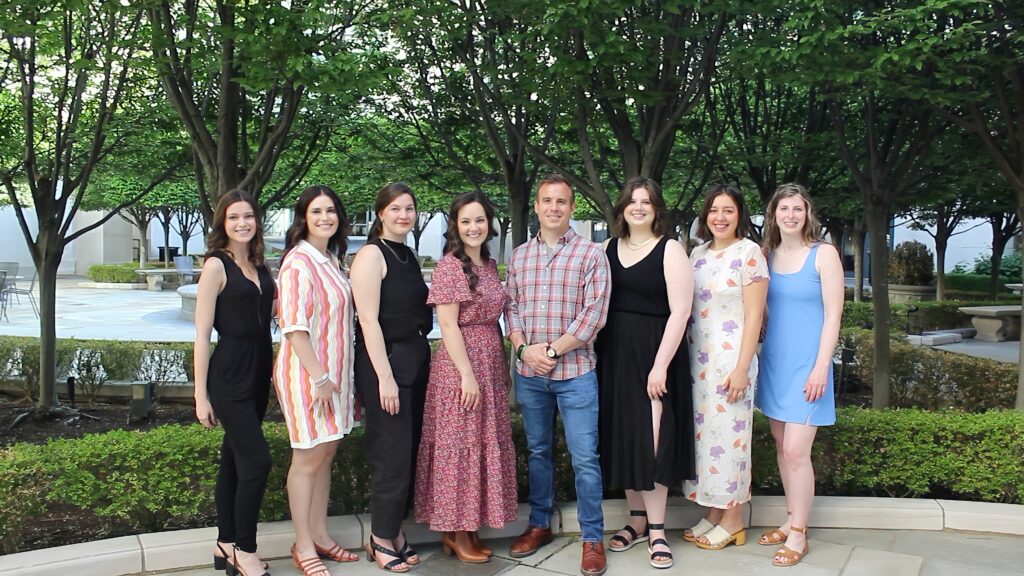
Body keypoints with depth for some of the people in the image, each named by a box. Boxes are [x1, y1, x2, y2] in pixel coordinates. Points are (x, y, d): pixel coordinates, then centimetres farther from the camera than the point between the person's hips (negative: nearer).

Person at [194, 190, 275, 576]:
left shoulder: (260, 267, 10)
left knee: (235, 458, 13)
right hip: (229, 374, -7)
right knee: (258, 461, -9)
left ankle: (226, 544, 24)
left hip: (259, 371, 7)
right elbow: (202, 335, -11)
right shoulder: (217, 265, -9)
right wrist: (201, 395, -12)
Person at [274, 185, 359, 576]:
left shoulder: (332, 260, 11)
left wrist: (335, 375, 14)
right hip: (306, 372, -8)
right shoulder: (299, 262, -15)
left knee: (326, 454, 14)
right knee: (308, 458, 1)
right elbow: (294, 327, -20)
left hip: (333, 371, 8)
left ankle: (319, 535, 27)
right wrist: (319, 377, -20)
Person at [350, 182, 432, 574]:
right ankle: (382, 540, 11)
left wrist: (419, 359, 10)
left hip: (416, 359, 8)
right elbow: (368, 320, -16)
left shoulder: (409, 256, 14)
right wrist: (385, 377, -20)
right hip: (384, 361, -8)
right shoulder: (371, 255, -10)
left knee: (409, 449, 11)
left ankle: (395, 531, 24)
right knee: (392, 453, -4)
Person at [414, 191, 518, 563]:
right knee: (459, 446, 0)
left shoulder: (489, 265, 12)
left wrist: (504, 366, 14)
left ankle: (469, 528, 22)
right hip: (459, 364, -8)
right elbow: (448, 326, -16)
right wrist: (468, 374, -20)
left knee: (485, 445, 11)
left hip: (490, 364, 8)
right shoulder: (449, 266, -11)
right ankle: (455, 531, 12)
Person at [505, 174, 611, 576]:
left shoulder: (591, 254, -4)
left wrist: (551, 351, -12)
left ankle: (592, 538, 11)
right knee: (538, 452, 15)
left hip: (575, 371, -4)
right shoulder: (519, 256, 10)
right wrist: (523, 347, -8)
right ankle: (539, 525, 29)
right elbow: (511, 306, 9)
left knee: (585, 458, -1)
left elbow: (594, 313, -10)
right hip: (529, 373, 4)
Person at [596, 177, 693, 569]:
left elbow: (680, 311, -11)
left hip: (653, 354, -5)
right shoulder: (608, 249, 10)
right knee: (623, 438, 10)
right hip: (614, 354, 5)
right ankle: (638, 520, 25)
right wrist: (595, 354, 2)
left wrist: (661, 365, -17)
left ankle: (656, 531, 8)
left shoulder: (670, 250, -5)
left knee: (651, 440, -3)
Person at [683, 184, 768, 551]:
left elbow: (754, 315, -10)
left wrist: (742, 368, -15)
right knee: (703, 432, 10)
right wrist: (683, 358, 9)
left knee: (729, 434, 1)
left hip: (730, 357, -6)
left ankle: (733, 522, 14)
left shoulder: (749, 253, -7)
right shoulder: (698, 253, 11)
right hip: (697, 357, 6)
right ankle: (713, 513, 23)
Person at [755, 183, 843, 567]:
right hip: (773, 361, 5)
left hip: (806, 365, -5)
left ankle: (798, 536, 5)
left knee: (796, 451, -7)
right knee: (782, 446, 12)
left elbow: (833, 315, -9)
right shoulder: (767, 255, 7)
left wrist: (821, 368, -15)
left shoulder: (824, 255, -6)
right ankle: (792, 521, 26)